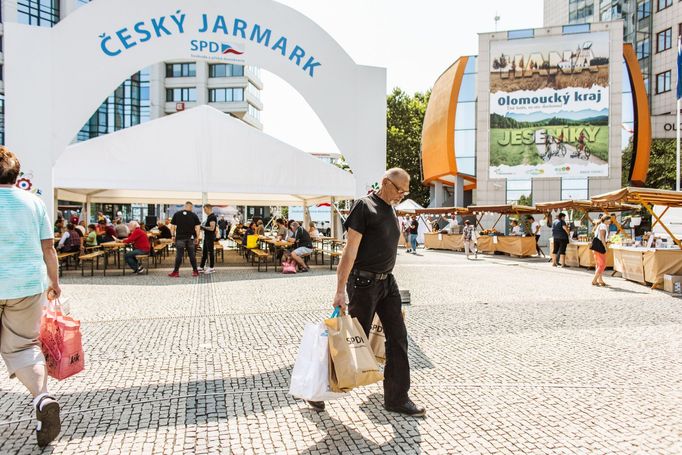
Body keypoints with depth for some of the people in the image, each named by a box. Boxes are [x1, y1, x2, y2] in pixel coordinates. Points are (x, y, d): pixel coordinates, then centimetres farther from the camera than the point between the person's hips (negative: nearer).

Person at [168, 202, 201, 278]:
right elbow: (197, 228, -3)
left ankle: (176, 271, 3)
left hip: (180, 238, 0)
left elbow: (172, 226, 4)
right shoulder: (194, 215, 1)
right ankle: (195, 271, 11)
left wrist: (173, 236, 12)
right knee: (192, 255, 7)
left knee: (179, 255, 1)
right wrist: (197, 237, 2)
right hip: (190, 238, 0)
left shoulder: (177, 214, 4)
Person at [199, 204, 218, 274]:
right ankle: (201, 268, 19)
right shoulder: (208, 216, 14)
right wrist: (203, 227, 9)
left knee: (210, 252, -2)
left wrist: (203, 227, -16)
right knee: (204, 252, 13)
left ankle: (212, 268, 6)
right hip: (206, 237, 10)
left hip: (210, 237, -10)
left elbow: (212, 228, -24)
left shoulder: (212, 217, -17)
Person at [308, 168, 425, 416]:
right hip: (364, 282, -8)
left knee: (398, 337, 6)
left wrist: (386, 279, 17)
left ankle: (397, 398, 17)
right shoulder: (364, 206, -12)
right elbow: (350, 249, -16)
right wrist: (340, 290, -19)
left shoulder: (390, 209, 13)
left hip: (387, 281, 8)